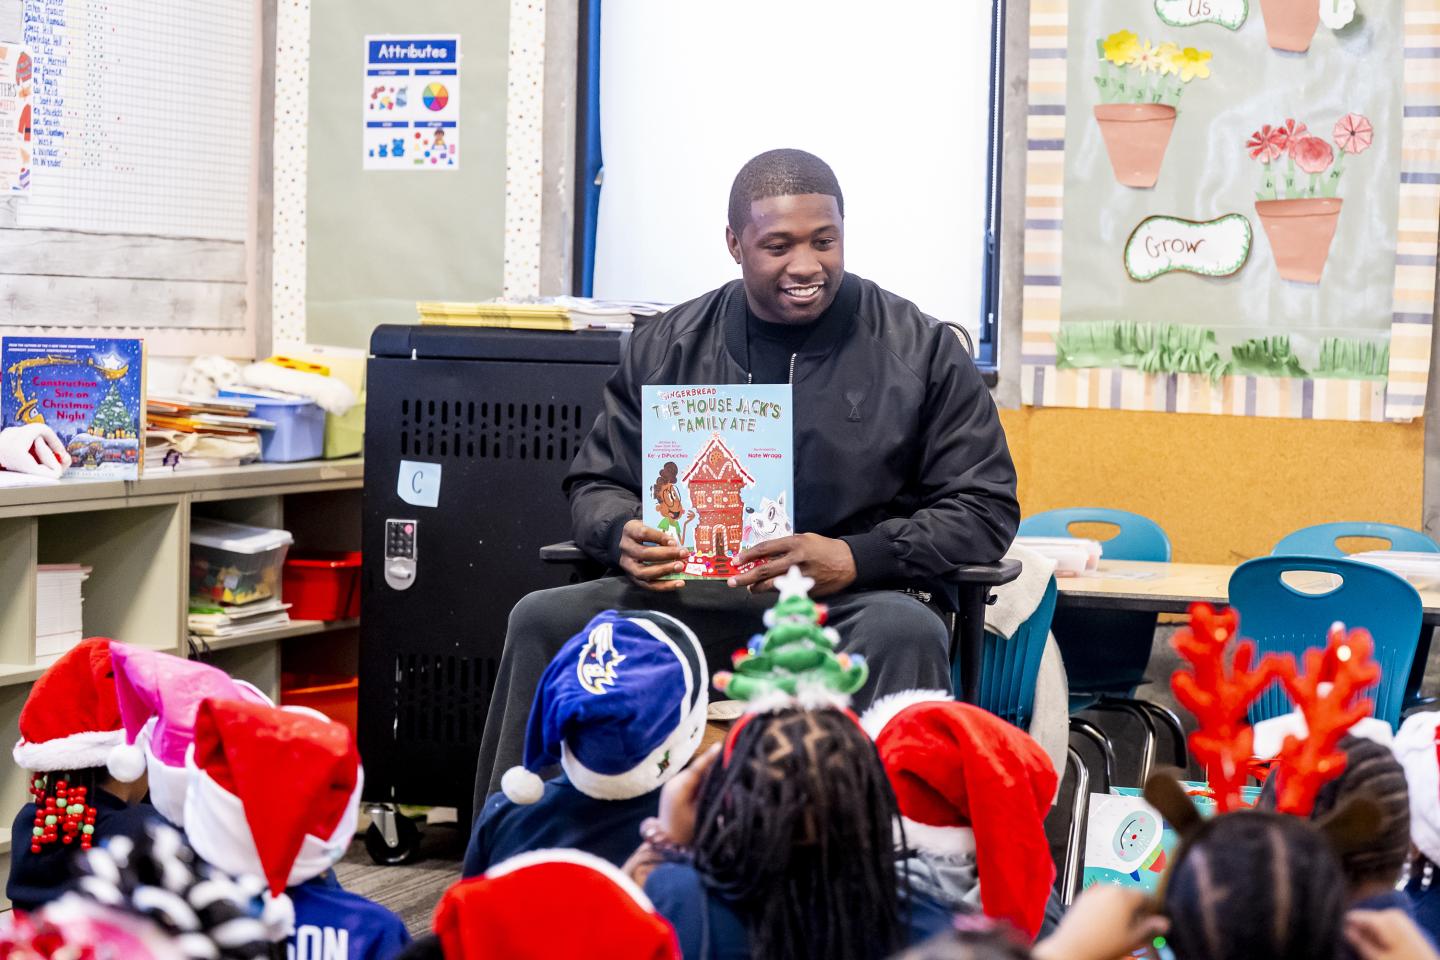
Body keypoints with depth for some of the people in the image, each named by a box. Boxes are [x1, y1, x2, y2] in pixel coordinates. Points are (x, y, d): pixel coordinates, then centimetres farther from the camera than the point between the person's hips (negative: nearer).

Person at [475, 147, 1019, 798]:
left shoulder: (921, 350, 4)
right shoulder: (667, 346, 12)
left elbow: (986, 508, 2)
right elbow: (596, 483, 18)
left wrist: (854, 558, -15)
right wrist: (624, 535, -9)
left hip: (854, 604, -2)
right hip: (689, 599, 3)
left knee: (904, 633, -37)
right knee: (543, 619, -20)